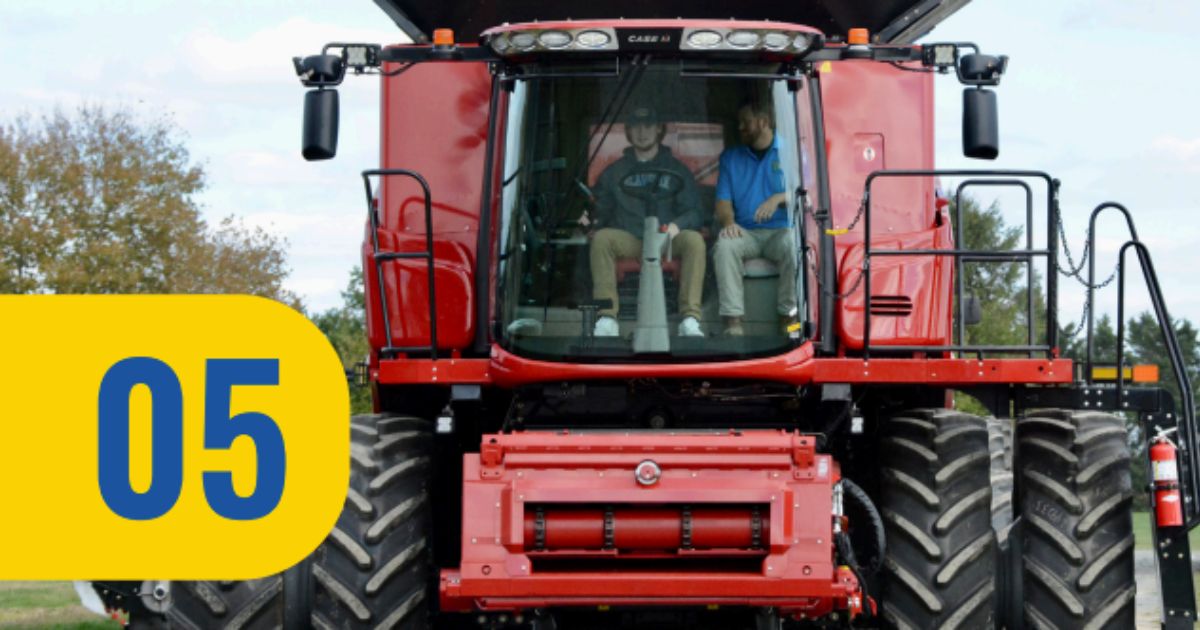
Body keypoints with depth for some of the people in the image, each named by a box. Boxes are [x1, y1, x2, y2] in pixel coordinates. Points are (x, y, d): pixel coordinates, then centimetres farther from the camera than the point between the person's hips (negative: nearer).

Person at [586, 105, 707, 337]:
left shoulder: (676, 170, 13)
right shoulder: (615, 172, 17)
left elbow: (693, 212, 5)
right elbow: (600, 209, 12)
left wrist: (676, 225, -17)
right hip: (628, 240, 1)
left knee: (694, 240, -32)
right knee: (601, 238, -30)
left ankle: (690, 320, -35)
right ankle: (606, 319, -35)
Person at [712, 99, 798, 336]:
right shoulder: (731, 157, 20)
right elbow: (723, 201, 12)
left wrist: (779, 198, -20)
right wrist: (728, 222, -11)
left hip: (781, 229, -2)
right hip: (745, 232, 2)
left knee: (793, 245, -37)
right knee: (725, 245, -32)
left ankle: (789, 317, -29)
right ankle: (733, 322, -38)